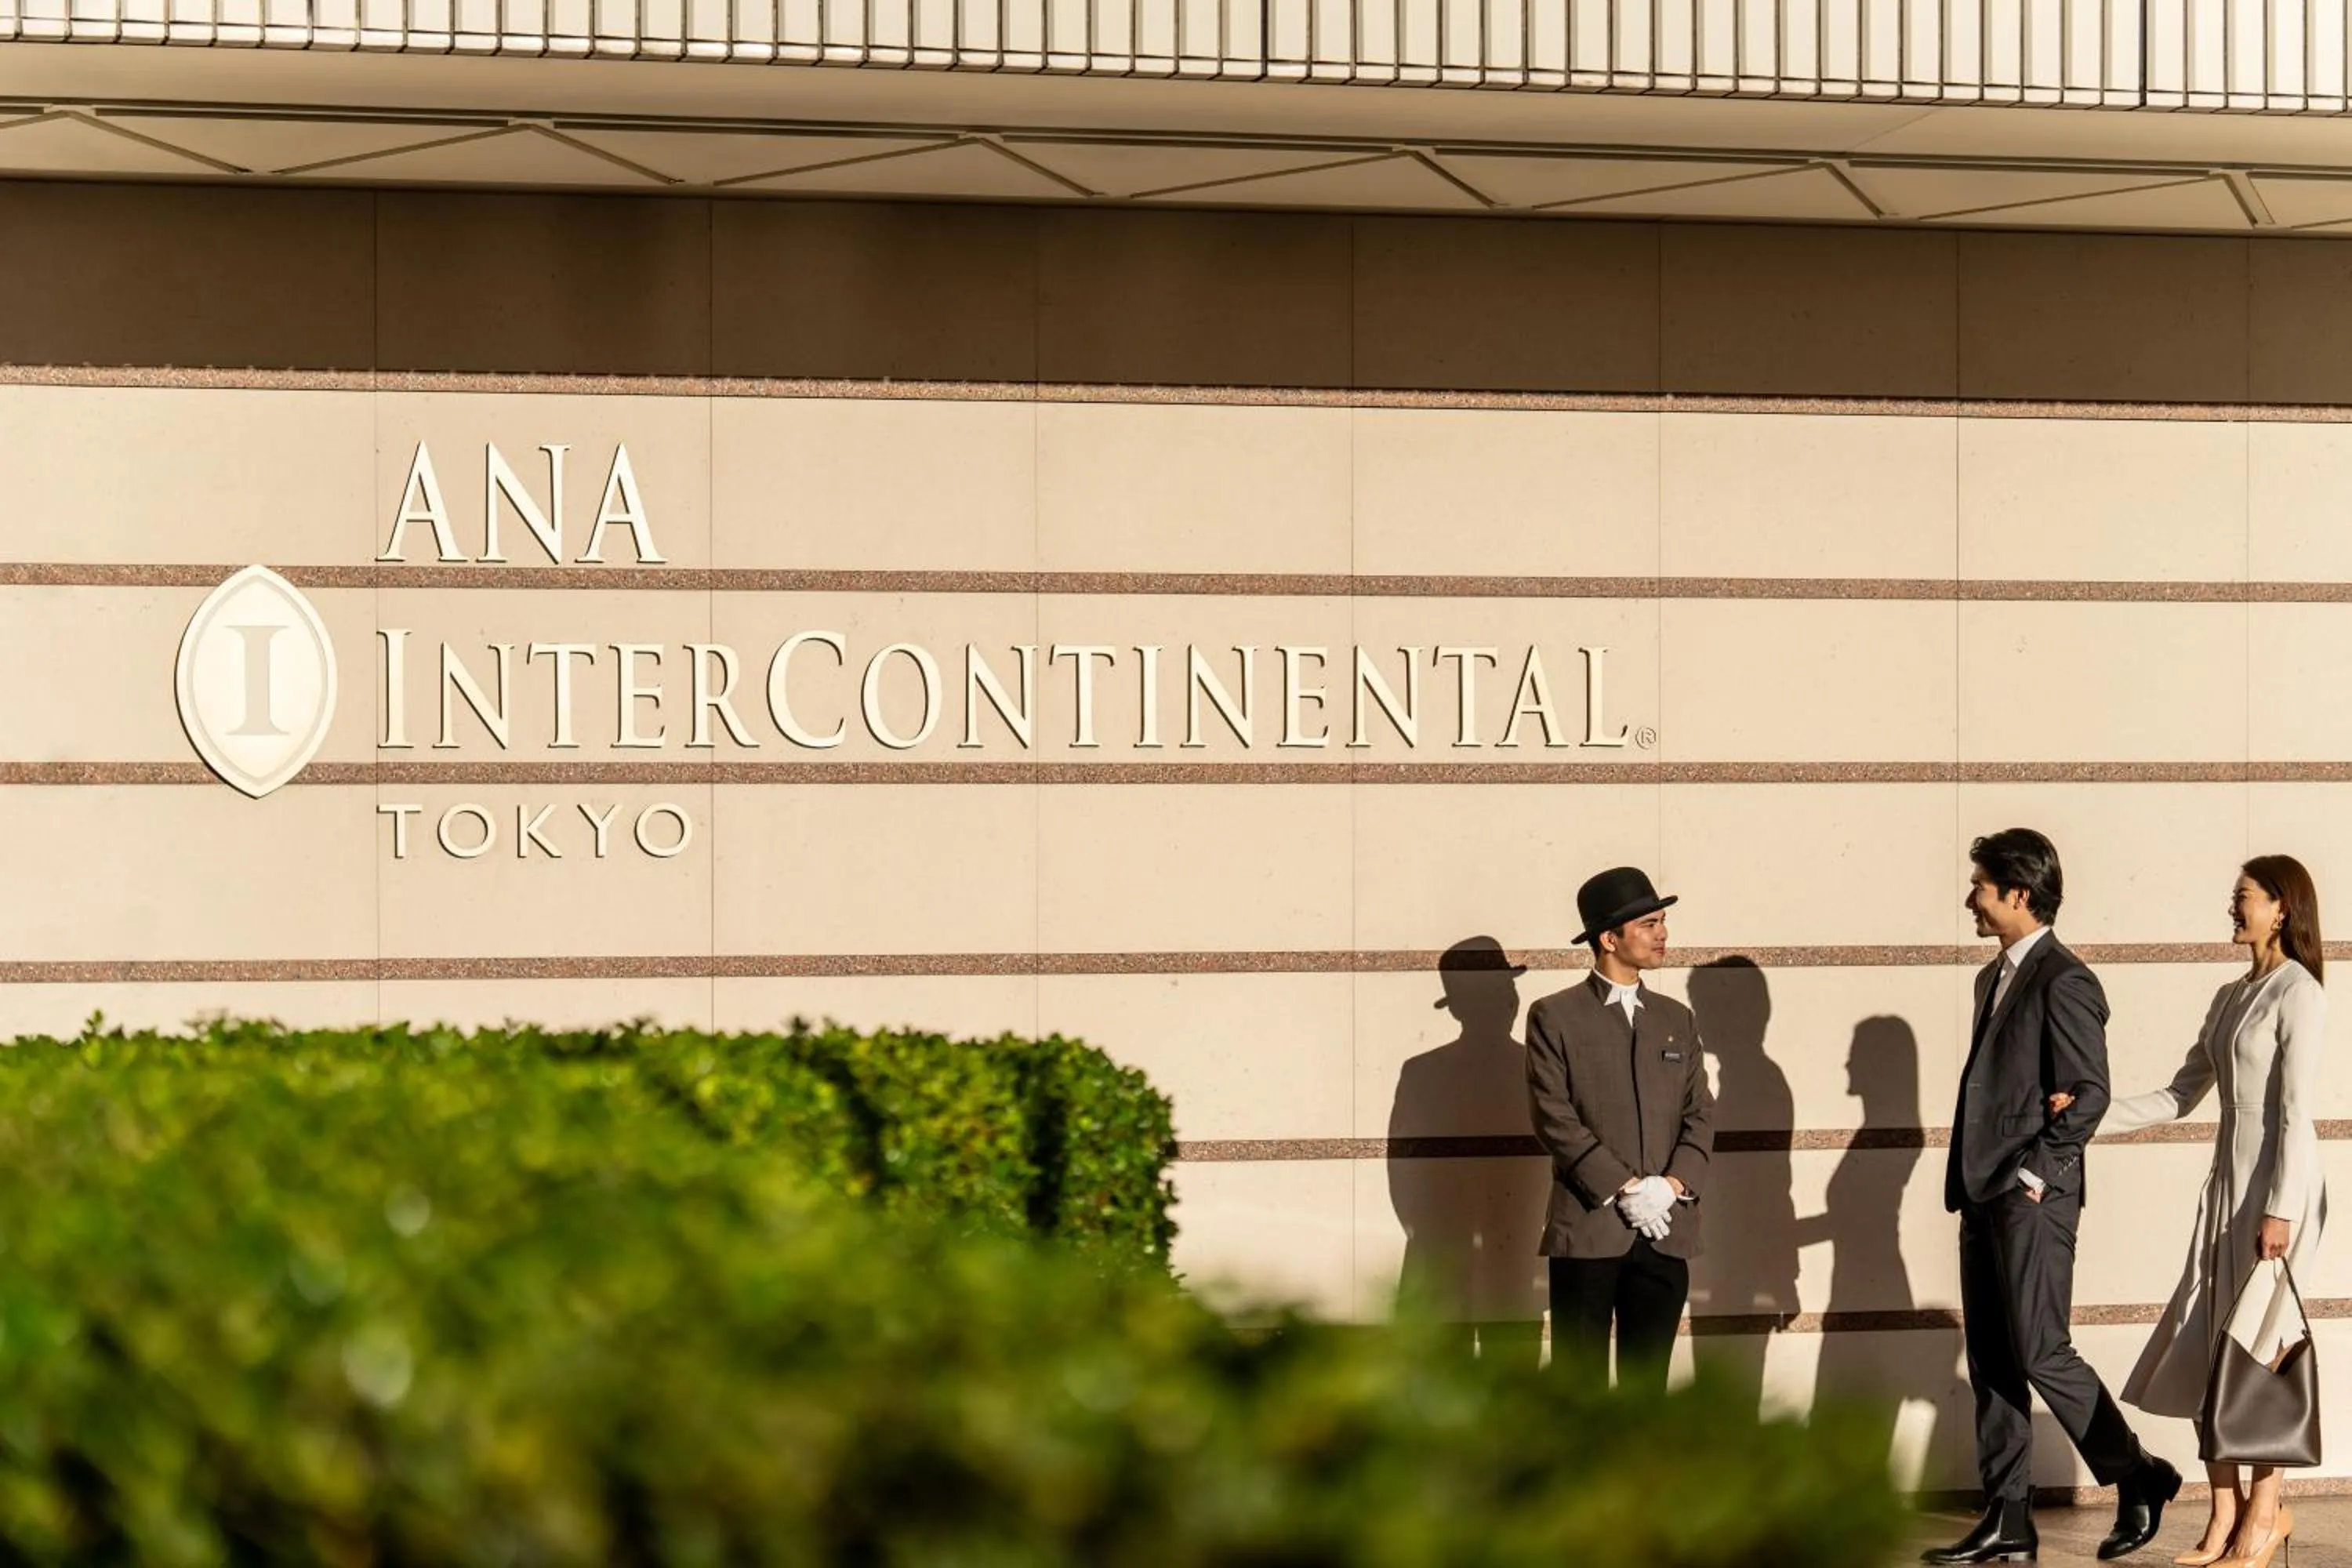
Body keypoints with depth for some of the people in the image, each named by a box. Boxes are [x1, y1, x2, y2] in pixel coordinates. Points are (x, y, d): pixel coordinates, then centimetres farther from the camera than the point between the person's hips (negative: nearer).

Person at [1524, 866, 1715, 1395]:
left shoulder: (1676, 1020, 16)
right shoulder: (1555, 1017, 1)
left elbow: (1700, 1115, 10)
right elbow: (1555, 1117, -8)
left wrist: (1673, 1184, -8)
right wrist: (1624, 1188, -15)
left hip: (1666, 1232, 4)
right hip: (1588, 1229, -4)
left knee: (1647, 1385, 6)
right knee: (1579, 1383, -2)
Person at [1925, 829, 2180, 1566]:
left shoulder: (2064, 983, -12)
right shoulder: (1996, 977, 17)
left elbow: (2089, 1095, -17)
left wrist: (2034, 1173, -17)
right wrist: (1968, 1182, 9)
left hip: (2032, 1201, -9)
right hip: (1984, 1199, 9)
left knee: (2041, 1354, -8)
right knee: (1990, 1360, 7)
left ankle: (2138, 1479, 8)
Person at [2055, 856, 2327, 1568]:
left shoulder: (2297, 993, -9)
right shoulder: (2231, 997, 15)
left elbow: (2295, 1108, -14)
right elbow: (2180, 1096, 15)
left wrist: (2280, 1210, -19)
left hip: (2275, 1186, -8)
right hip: (2227, 1184, 8)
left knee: (2256, 1352, -6)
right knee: (2203, 1356, 4)